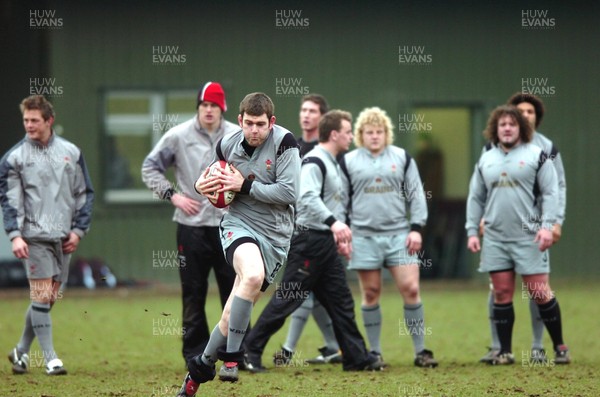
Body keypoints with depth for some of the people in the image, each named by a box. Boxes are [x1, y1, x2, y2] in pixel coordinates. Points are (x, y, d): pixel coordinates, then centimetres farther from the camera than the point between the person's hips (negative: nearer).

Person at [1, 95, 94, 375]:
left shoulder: (71, 152, 8)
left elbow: (85, 193, 13)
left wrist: (78, 230, 4)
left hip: (63, 237, 4)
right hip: (35, 236, -4)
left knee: (50, 298, 6)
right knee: (41, 296, -10)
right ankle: (50, 359, -9)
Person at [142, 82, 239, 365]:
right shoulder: (178, 136, -2)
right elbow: (150, 168, 6)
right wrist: (172, 195, -5)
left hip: (229, 226, 1)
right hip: (192, 226, -1)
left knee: (235, 290, 1)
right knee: (193, 293, 3)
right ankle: (195, 355, 9)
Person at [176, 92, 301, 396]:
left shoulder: (285, 143, -10)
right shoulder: (227, 145, 2)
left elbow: (288, 192, -15)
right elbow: (216, 176, 24)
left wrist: (245, 186, -17)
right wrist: (202, 185, 1)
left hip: (274, 235, 0)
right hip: (238, 223, 0)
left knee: (234, 314, -3)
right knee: (253, 275, -35)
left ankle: (201, 367, 21)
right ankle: (231, 356, -26)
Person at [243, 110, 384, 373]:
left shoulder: (332, 164, 18)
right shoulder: (314, 162, -14)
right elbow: (308, 198, -29)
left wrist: (340, 236, 21)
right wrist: (334, 222, -39)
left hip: (326, 242, 10)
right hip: (308, 240, -10)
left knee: (341, 301, 8)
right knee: (287, 299, -6)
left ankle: (357, 357, 9)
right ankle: (251, 350, 0)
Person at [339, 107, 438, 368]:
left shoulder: (402, 158, 9)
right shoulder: (348, 162, 6)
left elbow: (416, 195, 10)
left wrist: (416, 228, 1)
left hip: (399, 234, 0)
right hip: (364, 236, 0)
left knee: (411, 289, -7)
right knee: (370, 294, 2)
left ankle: (420, 351, 0)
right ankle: (375, 352, 11)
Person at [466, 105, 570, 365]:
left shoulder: (536, 156, 1)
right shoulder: (486, 160, 14)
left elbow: (550, 193, -3)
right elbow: (475, 199, 17)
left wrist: (547, 226, -14)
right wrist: (472, 231, 9)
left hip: (529, 237, -4)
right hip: (495, 238, 4)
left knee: (540, 292, -5)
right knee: (502, 294, 4)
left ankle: (559, 347, 6)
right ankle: (505, 351, 10)